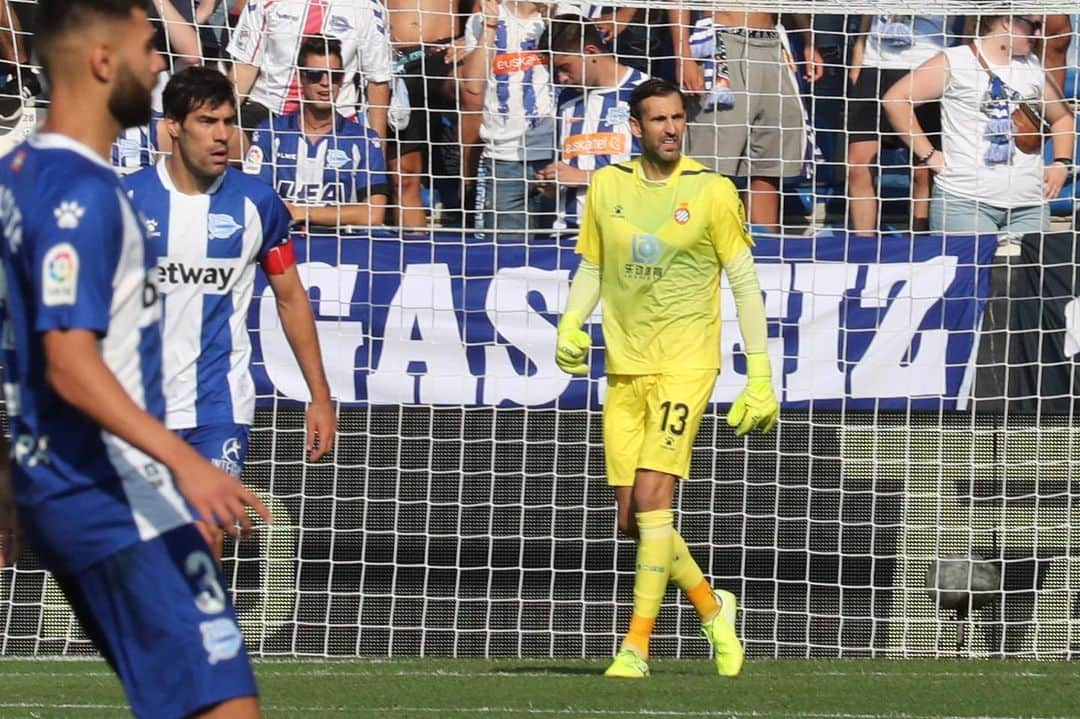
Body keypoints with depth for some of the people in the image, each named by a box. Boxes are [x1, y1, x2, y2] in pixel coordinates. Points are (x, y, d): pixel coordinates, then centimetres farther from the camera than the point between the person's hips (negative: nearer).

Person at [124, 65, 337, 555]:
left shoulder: (257, 203, 0)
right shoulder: (126, 198, -2)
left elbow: (291, 298, 10)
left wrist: (320, 398, 8)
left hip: (220, 405, 0)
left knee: (206, 537, -12)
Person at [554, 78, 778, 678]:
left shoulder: (712, 191, -5)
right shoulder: (607, 187, 6)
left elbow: (746, 284, -1)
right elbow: (591, 267, 18)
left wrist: (760, 378, -4)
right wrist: (571, 324, -2)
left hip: (686, 364, -5)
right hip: (624, 367, 5)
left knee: (652, 498, -17)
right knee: (632, 518, 3)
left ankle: (638, 644, -11)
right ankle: (712, 607, 27)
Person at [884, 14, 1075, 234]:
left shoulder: (1034, 68, 17)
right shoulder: (954, 62, 1)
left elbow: (1061, 117, 31)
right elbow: (896, 99, -5)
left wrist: (1061, 163, 13)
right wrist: (928, 155, -7)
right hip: (964, 200, -5)